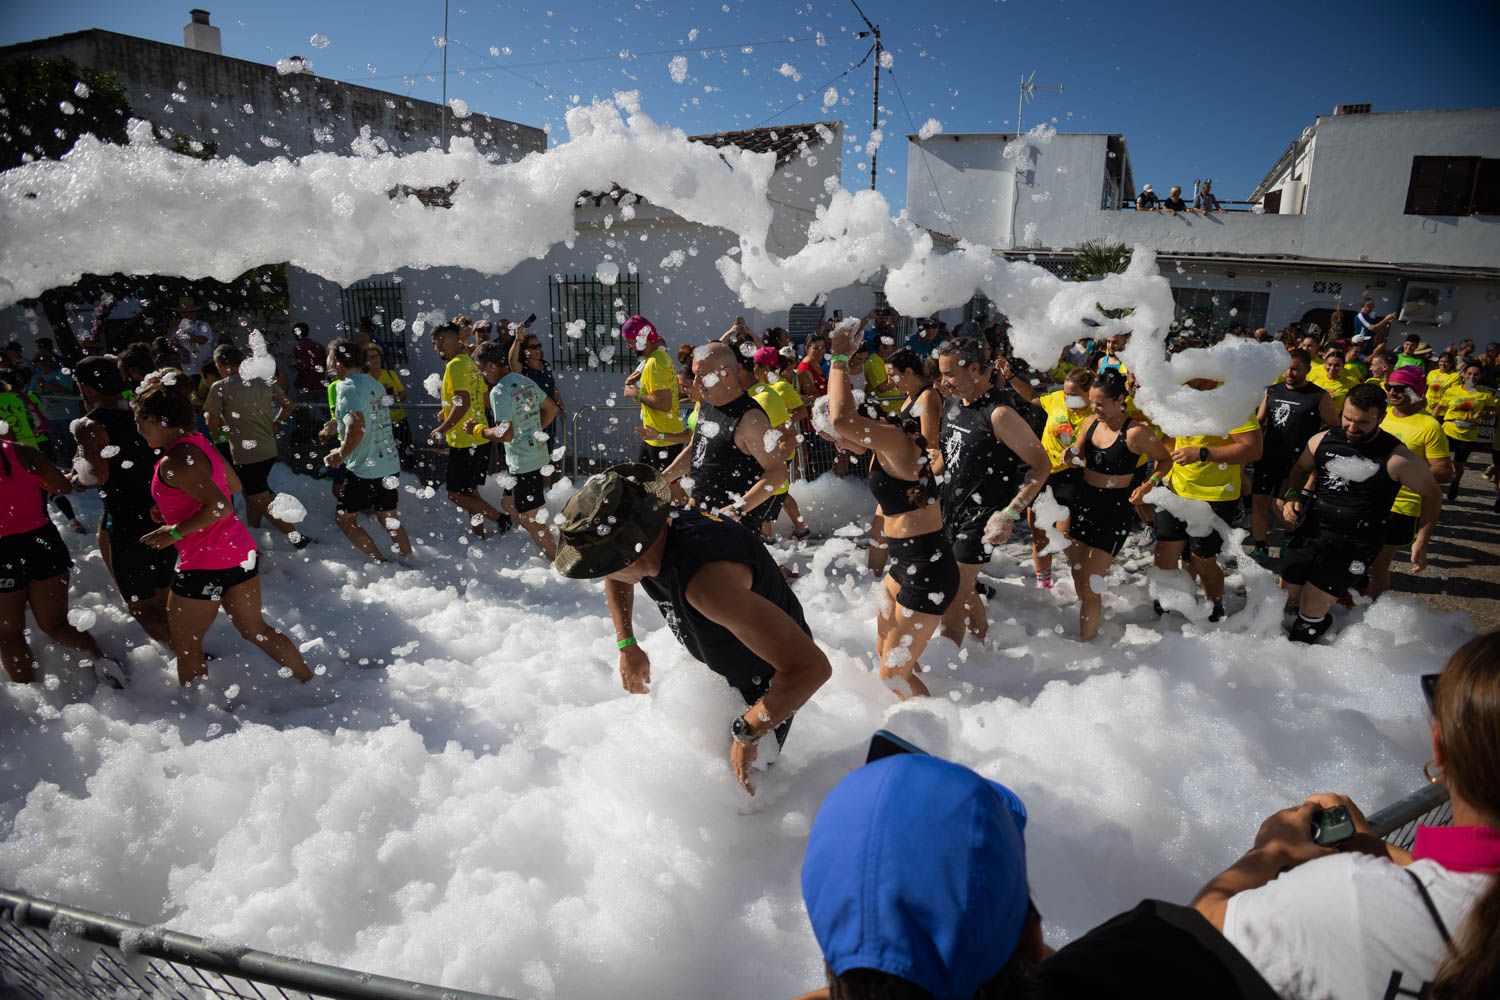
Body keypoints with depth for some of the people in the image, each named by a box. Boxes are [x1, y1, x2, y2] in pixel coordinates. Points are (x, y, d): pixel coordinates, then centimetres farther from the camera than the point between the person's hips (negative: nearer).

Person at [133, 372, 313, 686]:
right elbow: (234, 486, 20)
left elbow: (222, 508, -28)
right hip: (241, 550, 9)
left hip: (205, 565, -9)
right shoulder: (199, 442, 7)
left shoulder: (173, 462, -20)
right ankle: (310, 682, 25)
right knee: (256, 630, 19)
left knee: (186, 647, 11)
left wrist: (176, 531, -18)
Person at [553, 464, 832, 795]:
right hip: (716, 668, 8)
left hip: (768, 683, -8)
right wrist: (627, 645, 4)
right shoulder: (651, 532, -19)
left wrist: (747, 733, -36)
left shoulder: (706, 577, -46)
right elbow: (617, 580, 11)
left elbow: (811, 666, -47)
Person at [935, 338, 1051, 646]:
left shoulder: (998, 414, -21)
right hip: (951, 509, 8)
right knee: (963, 585, 21)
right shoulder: (953, 404, 5)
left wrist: (1009, 514, -23)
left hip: (980, 517, -8)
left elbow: (1041, 465, -17)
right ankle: (982, 639, 42)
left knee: (952, 597, -4)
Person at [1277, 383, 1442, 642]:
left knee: (1312, 606, -7)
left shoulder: (1396, 459, -14)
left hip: (1354, 545, -5)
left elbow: (1432, 496, 0)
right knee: (1286, 596, 12)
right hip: (1311, 531, 5)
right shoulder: (1322, 441, -2)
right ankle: (1320, 620, 40)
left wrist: (1421, 543, -3)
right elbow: (1301, 469, 18)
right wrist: (1292, 495, -2)